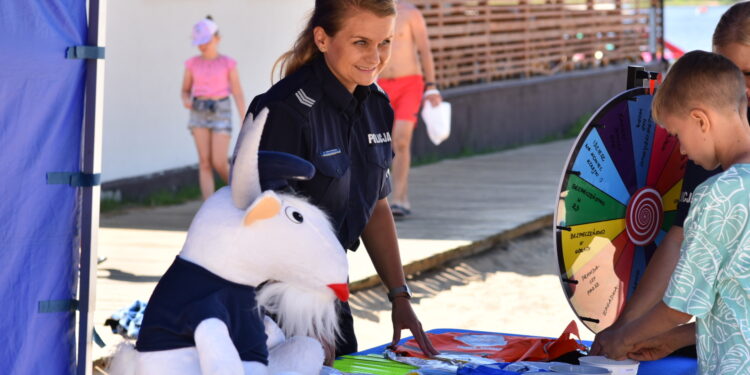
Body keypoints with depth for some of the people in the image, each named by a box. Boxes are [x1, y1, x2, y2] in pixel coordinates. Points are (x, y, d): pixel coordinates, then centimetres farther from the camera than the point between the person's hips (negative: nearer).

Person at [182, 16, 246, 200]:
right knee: (205, 163, -6)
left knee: (219, 164, -8)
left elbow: (238, 94, -3)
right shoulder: (192, 64, 6)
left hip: (221, 113, -2)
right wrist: (186, 101, -12)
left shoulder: (228, 63, -2)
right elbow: (185, 91, 12)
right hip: (199, 113, 2)